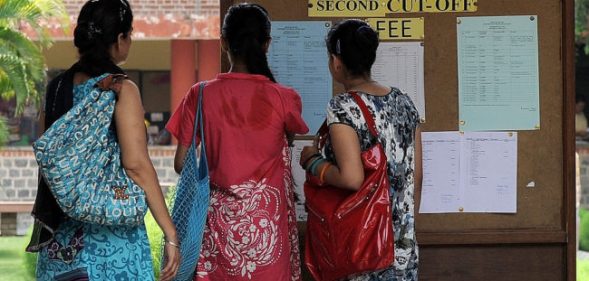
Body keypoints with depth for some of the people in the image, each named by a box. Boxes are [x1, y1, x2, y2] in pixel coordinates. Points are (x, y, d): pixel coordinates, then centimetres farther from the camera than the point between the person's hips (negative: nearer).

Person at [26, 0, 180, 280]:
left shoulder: (58, 87, 5)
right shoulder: (121, 89, -11)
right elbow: (136, 165, -17)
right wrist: (170, 234, -15)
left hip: (61, 230, 6)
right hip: (112, 232, -6)